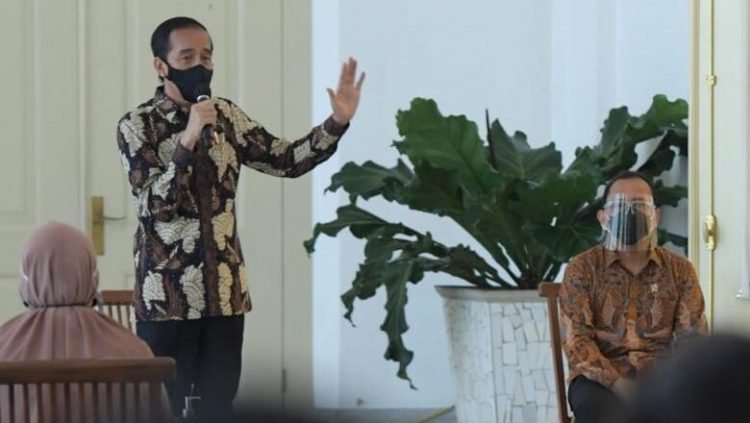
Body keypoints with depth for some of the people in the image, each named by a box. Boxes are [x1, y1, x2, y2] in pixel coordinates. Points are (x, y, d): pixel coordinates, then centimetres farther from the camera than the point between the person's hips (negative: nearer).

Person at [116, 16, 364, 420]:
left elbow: (287, 160, 6)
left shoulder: (227, 116, 7)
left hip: (225, 292, 5)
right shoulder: (137, 126, -8)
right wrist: (189, 139, -26)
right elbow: (154, 204, -18)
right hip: (166, 294, -5)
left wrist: (337, 122, -8)